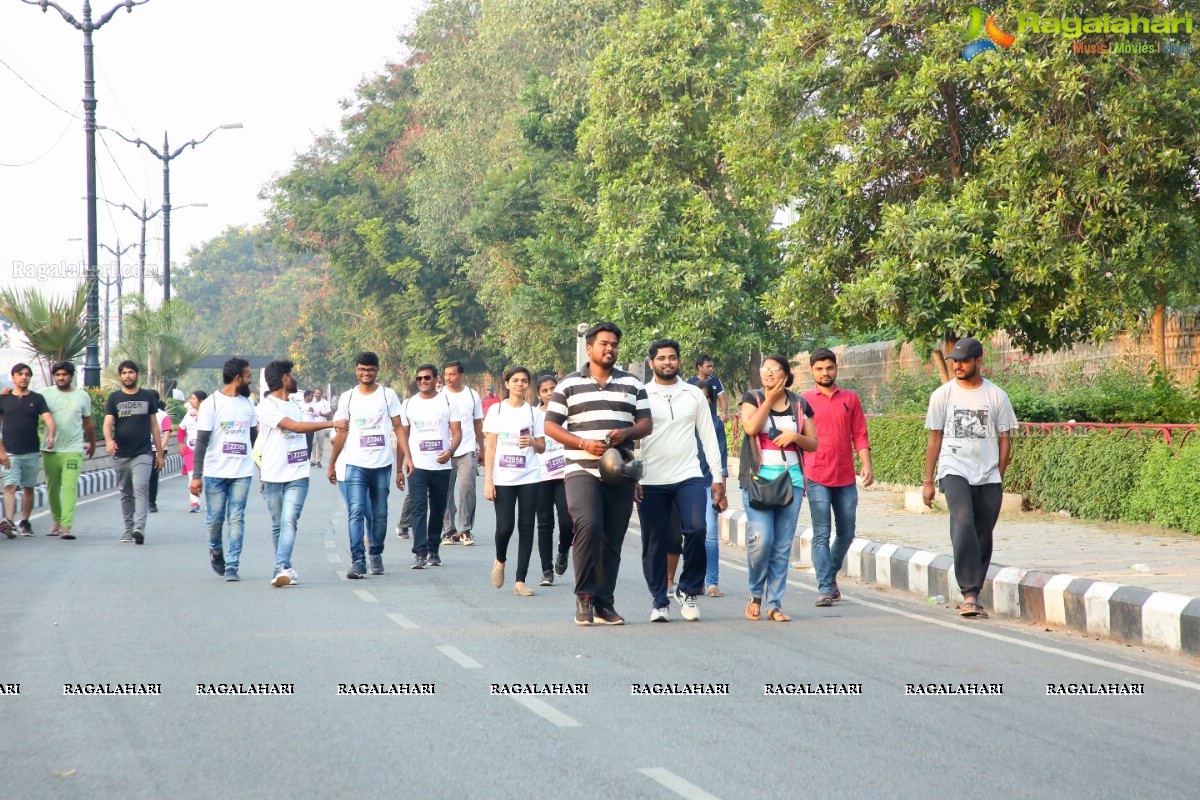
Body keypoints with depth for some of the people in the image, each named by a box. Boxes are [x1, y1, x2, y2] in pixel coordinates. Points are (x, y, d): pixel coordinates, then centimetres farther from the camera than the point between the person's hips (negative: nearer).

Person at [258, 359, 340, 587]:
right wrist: (331, 424, -15)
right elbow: (295, 426, -17)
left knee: (289, 522, -13)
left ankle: (281, 568, -24)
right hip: (273, 476, -4)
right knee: (278, 524, 6)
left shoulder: (295, 404, 17)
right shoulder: (266, 407, -8)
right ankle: (285, 568, 18)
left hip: (297, 476, 4)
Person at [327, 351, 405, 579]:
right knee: (356, 512, -12)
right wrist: (332, 464, 8)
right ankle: (357, 560, -16)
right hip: (356, 464, 0)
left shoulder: (388, 395, 3)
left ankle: (375, 555, 24)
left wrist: (400, 467, -2)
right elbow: (342, 432, 12)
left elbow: (398, 429, 3)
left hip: (382, 465, 0)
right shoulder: (348, 397, 7)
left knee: (379, 515, 8)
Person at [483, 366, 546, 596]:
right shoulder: (496, 410, 5)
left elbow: (542, 448, 12)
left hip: (529, 478, 1)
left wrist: (532, 442, -11)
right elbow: (490, 447, 3)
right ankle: (500, 561, 23)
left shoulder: (534, 413, 8)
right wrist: (488, 480, -4)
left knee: (526, 527, -1)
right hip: (503, 478, -1)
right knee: (505, 526, -9)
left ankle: (520, 581, 2)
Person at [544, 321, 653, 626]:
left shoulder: (632, 385, 14)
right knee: (588, 525, -24)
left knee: (613, 540, 3)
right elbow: (551, 426, 4)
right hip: (582, 470, -3)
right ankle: (584, 596, -13)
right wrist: (583, 443, -11)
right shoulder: (569, 385, 6)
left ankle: (604, 603, 12)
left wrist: (627, 433, -10)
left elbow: (646, 423, 13)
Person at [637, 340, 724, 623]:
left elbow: (708, 437, 11)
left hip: (689, 477, 1)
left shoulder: (694, 395, 11)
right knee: (655, 542, 2)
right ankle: (659, 601, 14)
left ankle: (688, 591, 2)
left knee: (696, 530, -16)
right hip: (651, 482, -1)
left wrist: (718, 477, 6)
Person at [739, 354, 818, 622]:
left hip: (791, 478, 3)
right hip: (759, 477, -2)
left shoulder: (800, 404, 11)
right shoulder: (752, 398, 6)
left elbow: (813, 444, 12)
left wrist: (795, 435, -7)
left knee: (783, 545, 0)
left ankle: (775, 604, 6)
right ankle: (755, 595, 7)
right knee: (761, 538, -15)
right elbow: (751, 427, -13)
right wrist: (770, 399, -7)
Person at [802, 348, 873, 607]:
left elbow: (859, 435, 9)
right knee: (821, 535, -7)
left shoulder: (850, 399, 10)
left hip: (846, 478, 3)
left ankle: (831, 576, 30)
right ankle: (825, 589, -7)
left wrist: (867, 465, -4)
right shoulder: (804, 400, 3)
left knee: (846, 534, 10)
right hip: (817, 478, -3)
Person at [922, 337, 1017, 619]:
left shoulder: (997, 396, 7)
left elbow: (1005, 439, 11)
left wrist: (998, 478, 5)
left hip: (988, 477, 2)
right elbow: (934, 438, 10)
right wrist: (928, 481, 8)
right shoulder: (942, 394, 7)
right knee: (964, 526, -21)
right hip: (954, 471, -2)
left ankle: (972, 595, 15)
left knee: (983, 537, 4)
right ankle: (969, 594, -25)